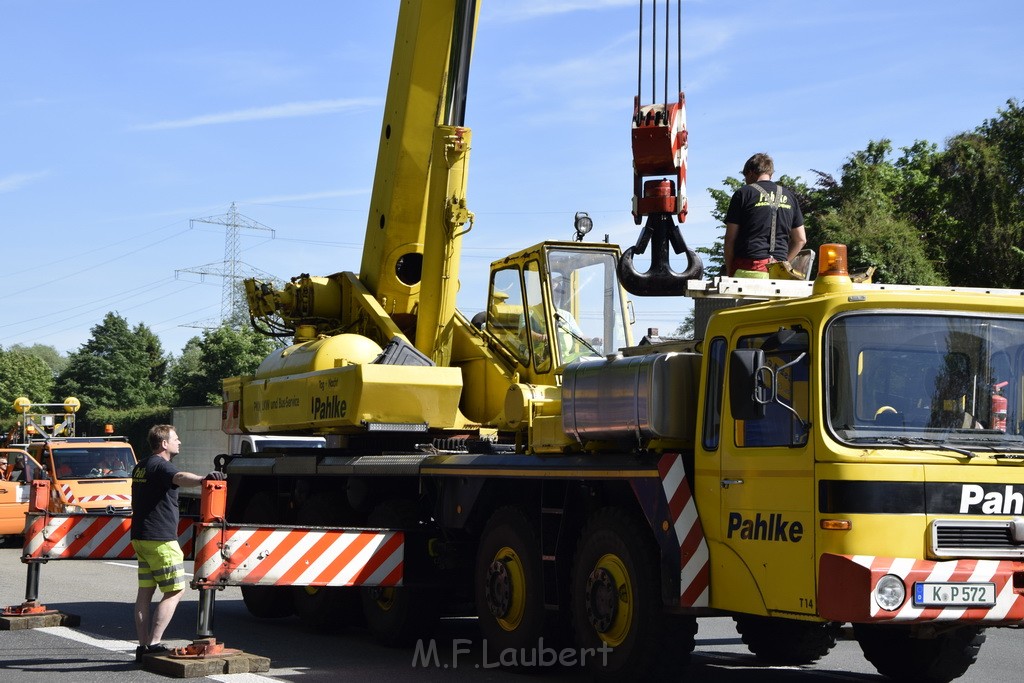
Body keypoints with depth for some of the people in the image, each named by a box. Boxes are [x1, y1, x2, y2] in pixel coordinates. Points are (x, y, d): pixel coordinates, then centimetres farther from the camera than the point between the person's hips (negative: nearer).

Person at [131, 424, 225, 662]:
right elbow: (180, 477, -38)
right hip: (160, 540, -10)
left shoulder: (141, 467, 17)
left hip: (140, 537, 10)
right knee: (174, 591, -5)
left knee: (145, 592, 10)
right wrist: (203, 479, -56)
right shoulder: (160, 465, -14)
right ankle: (153, 643, -11)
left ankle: (144, 645, 10)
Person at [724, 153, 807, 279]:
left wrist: (729, 272, 8)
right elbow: (800, 239, 19)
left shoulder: (743, 194, 4)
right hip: (779, 273, 4)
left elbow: (730, 239, 2)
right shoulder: (789, 196, 17)